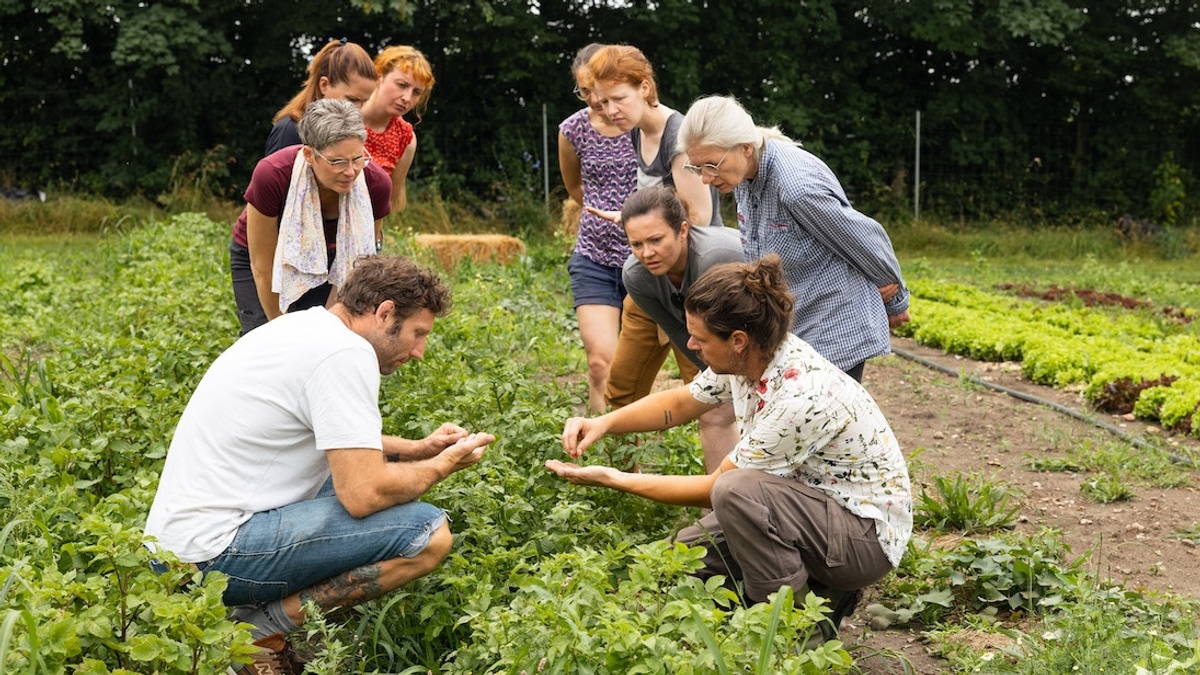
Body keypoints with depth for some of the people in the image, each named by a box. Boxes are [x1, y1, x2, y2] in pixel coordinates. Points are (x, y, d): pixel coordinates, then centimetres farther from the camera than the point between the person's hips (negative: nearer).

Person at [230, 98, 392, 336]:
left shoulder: (375, 184, -28)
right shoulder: (272, 175, -35)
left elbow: (356, 264, -12)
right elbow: (263, 267, -22)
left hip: (326, 257, 2)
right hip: (262, 254, -2)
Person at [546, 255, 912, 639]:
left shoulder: (802, 395, -32)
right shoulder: (748, 357, -8)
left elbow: (714, 489, -22)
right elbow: (680, 403, 12)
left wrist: (614, 479, -17)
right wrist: (604, 423, -4)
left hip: (868, 536, -9)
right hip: (810, 507, 9)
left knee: (735, 490, -31)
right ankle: (823, 589, 12)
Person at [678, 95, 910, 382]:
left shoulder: (797, 186, -28)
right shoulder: (744, 176, -2)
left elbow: (866, 240, -15)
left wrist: (896, 302, 0)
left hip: (836, 329, -8)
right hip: (790, 329, 8)